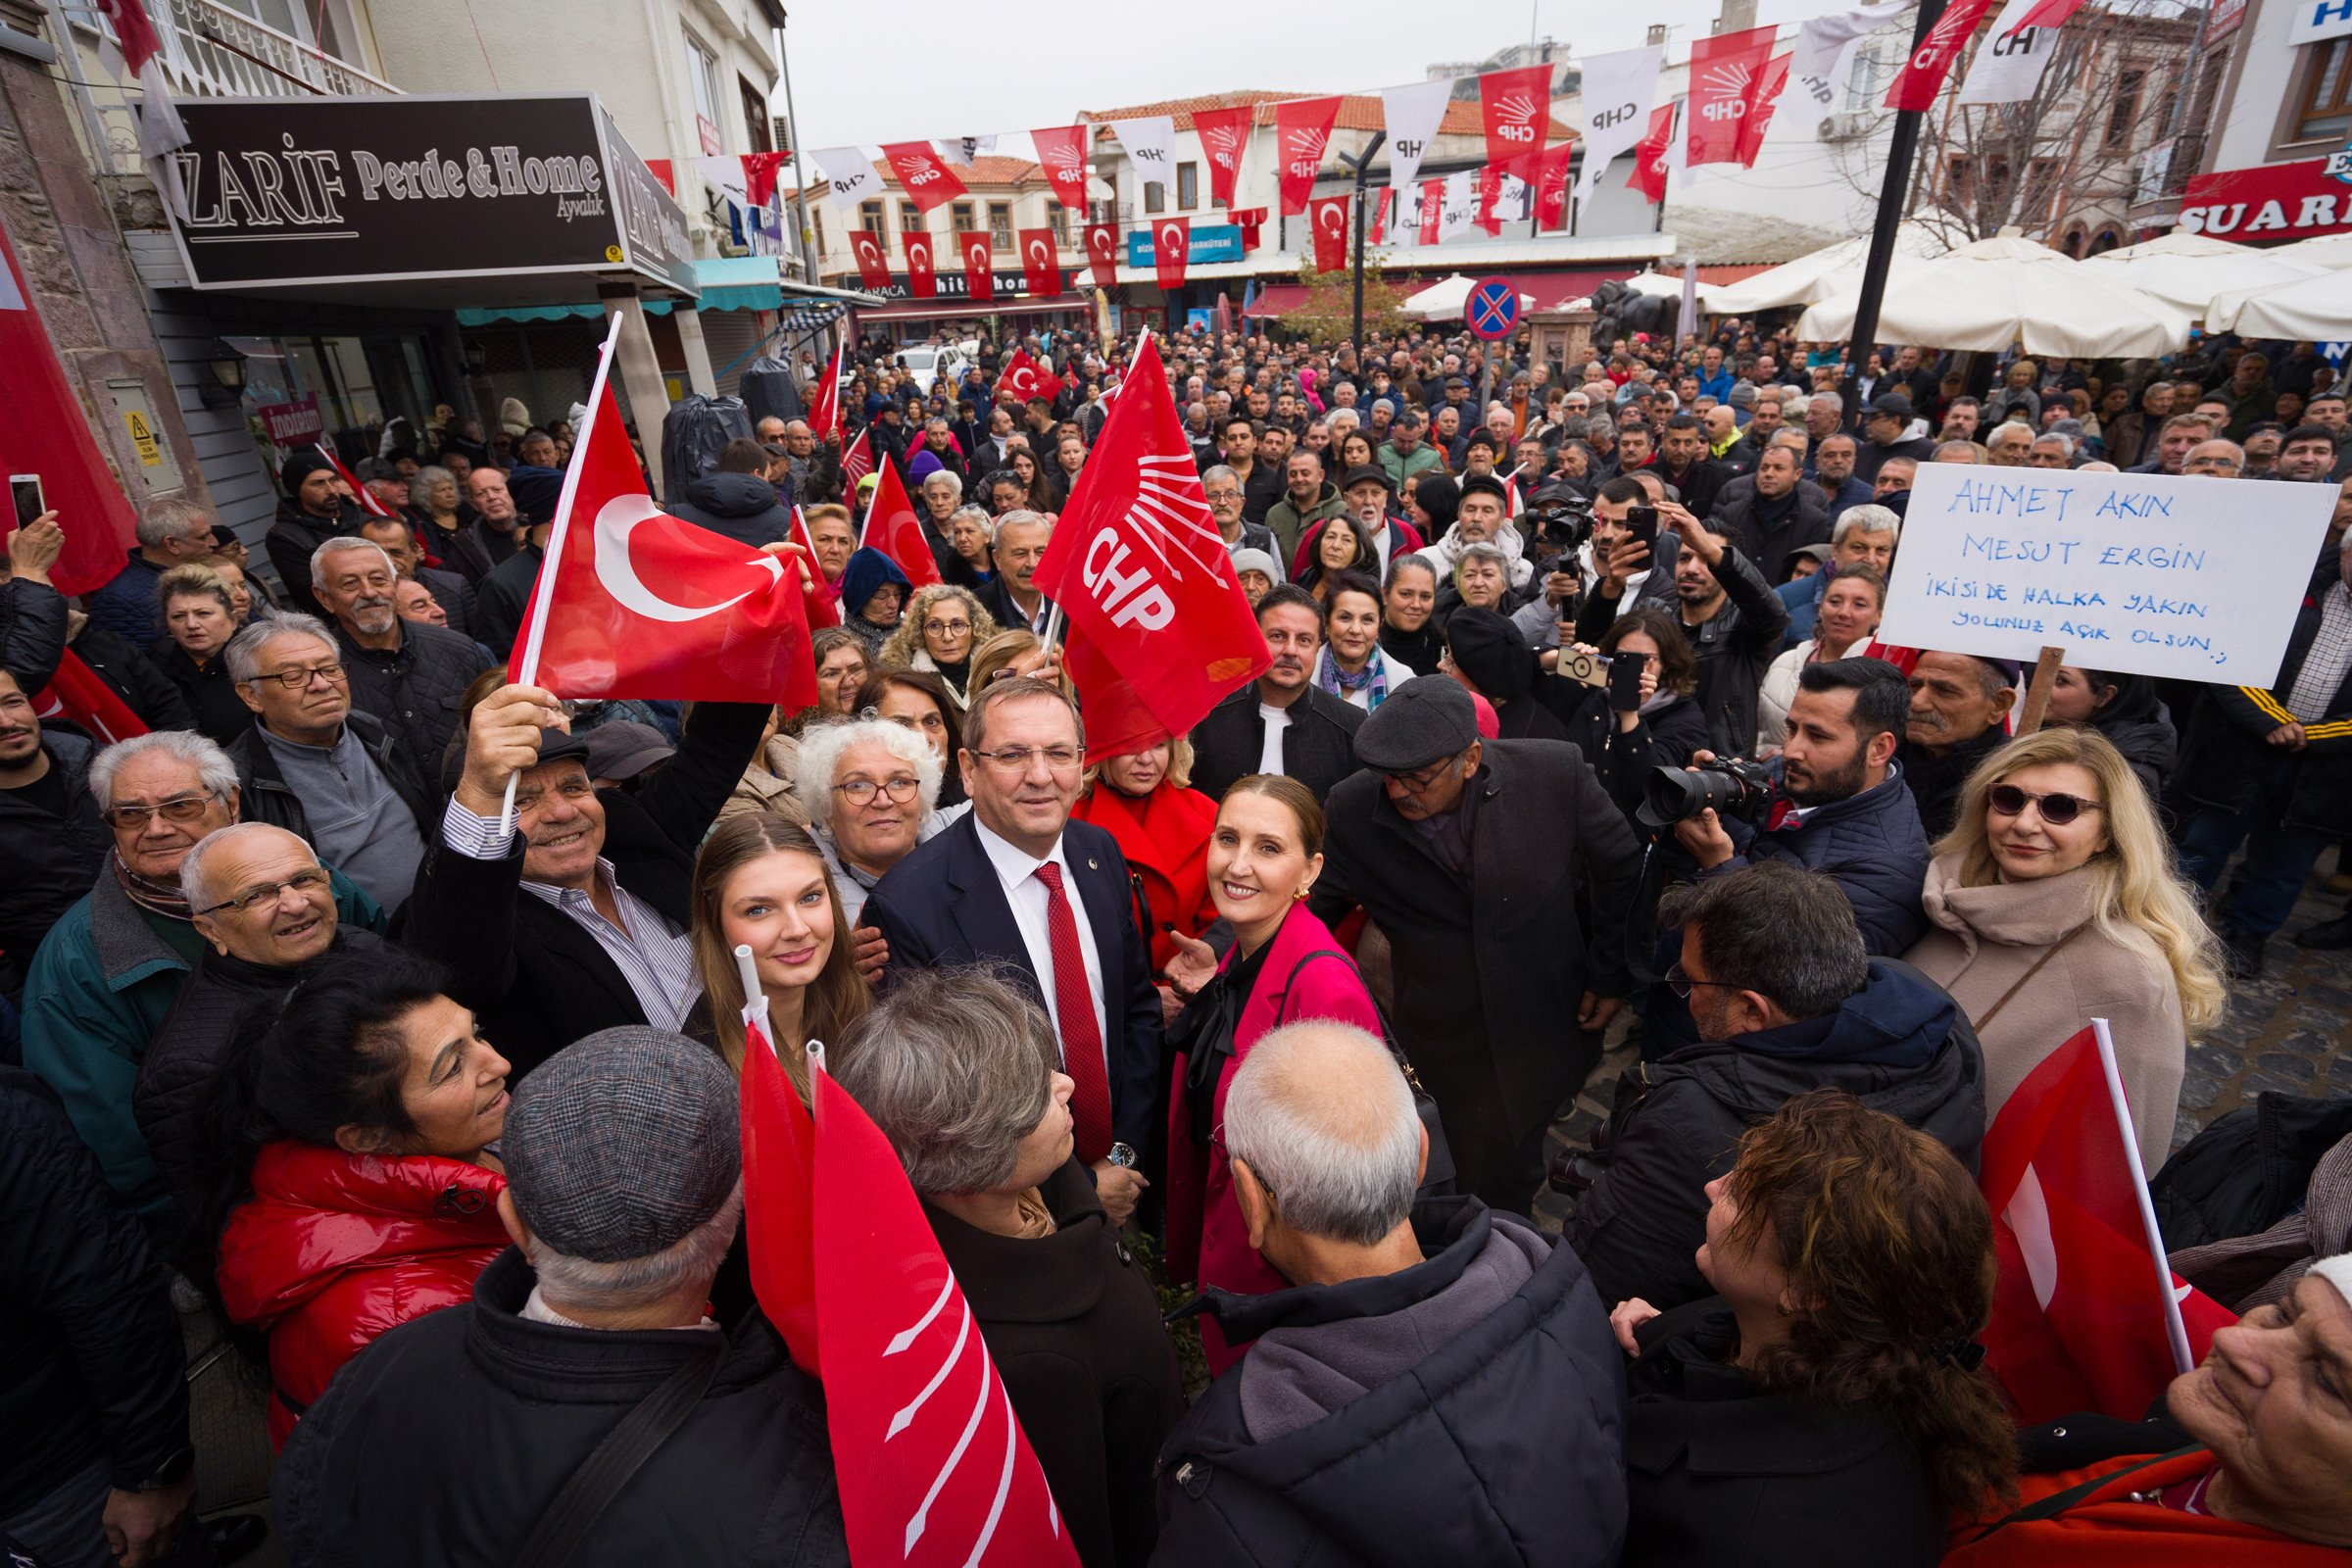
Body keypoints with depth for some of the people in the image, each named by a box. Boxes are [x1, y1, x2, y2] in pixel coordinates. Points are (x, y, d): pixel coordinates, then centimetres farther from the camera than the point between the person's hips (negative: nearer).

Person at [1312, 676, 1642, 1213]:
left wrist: (1610, 976, 3)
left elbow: (1619, 867, 0)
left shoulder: (1555, 772, -17)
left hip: (1554, 1023, 1)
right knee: (1493, 1189, 8)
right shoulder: (1352, 811, -17)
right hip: (1453, 1044, 0)